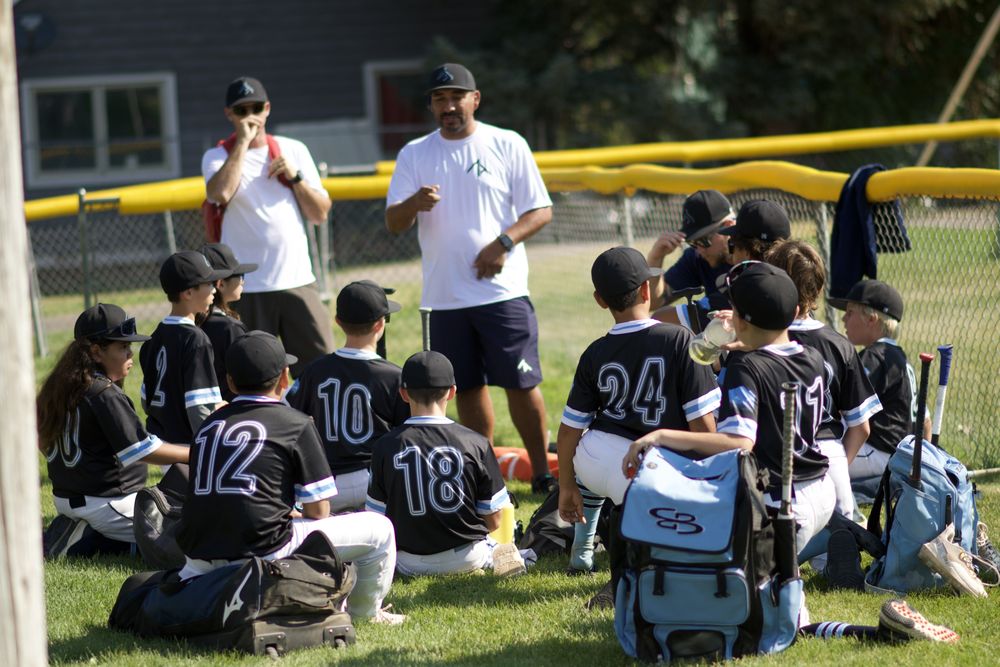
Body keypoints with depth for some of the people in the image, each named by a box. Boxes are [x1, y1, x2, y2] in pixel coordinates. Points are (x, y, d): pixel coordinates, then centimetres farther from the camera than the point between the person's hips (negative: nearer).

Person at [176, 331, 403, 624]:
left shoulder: (210, 424, 16)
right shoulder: (296, 424, 0)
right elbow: (318, 511, 0)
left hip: (200, 559, 7)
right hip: (262, 552, -7)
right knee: (379, 529, 11)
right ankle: (363, 611, 29)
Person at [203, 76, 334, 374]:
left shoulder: (293, 150, 12)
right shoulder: (218, 157, 4)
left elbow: (320, 214, 9)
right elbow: (220, 194, -20)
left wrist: (295, 177, -6)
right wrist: (243, 142, -14)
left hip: (298, 282, 3)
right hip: (246, 289, -2)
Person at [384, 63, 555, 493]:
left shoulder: (507, 146, 2)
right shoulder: (414, 154, 9)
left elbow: (541, 211, 1)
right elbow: (393, 224, 3)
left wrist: (504, 242, -16)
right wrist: (414, 204, -20)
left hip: (503, 291, -3)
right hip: (445, 296, 3)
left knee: (521, 384, -4)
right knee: (467, 388, 7)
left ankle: (543, 474, 3)